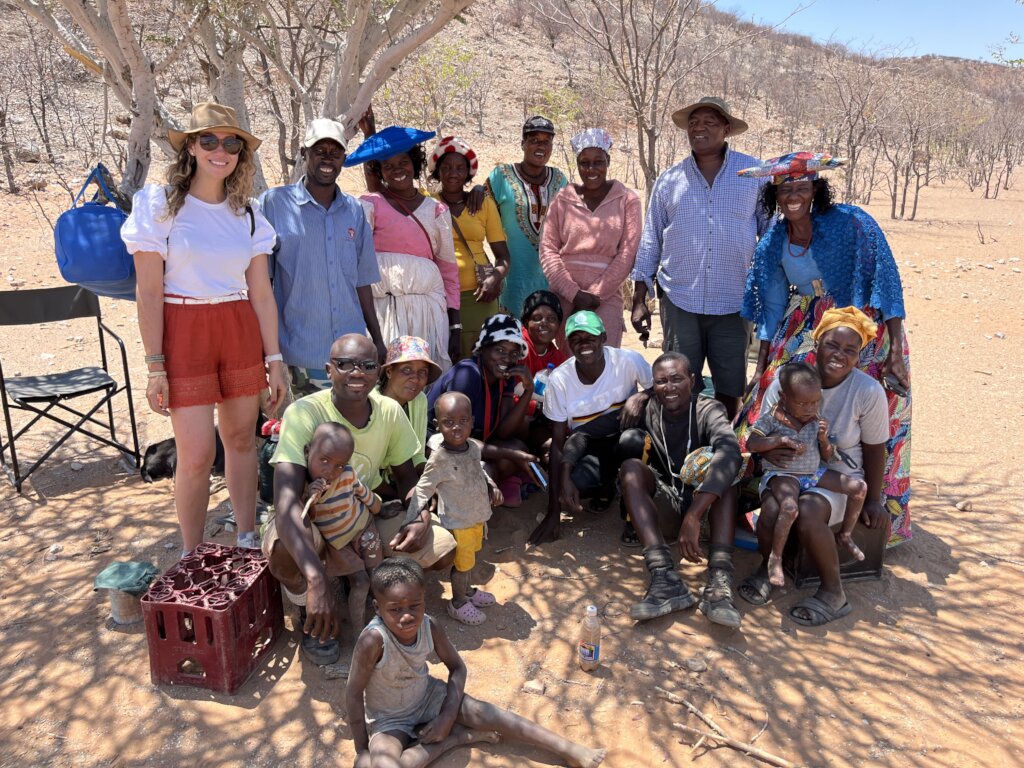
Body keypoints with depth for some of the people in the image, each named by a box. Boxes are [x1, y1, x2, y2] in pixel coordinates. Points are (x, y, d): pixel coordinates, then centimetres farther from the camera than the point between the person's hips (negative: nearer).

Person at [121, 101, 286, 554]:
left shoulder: (247, 213, 7)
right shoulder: (160, 204, -4)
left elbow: (261, 292, 7)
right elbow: (148, 293, -7)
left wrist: (274, 358, 5)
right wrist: (155, 366, -10)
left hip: (241, 333, 4)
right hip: (184, 334, -4)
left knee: (242, 438, 10)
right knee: (197, 455, -4)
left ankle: (247, 542, 27)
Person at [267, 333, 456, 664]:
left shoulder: (390, 411, -12)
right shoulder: (304, 413, -28)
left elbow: (407, 477, 2)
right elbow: (286, 501, -38)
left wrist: (421, 519, -22)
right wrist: (317, 580, -51)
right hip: (310, 519, -4)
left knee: (443, 548, -13)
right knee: (283, 553, -39)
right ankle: (307, 615, -2)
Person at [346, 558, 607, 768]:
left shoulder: (429, 627, -20)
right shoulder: (374, 640, -35)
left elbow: (457, 667, -5)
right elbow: (354, 694, -23)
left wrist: (448, 716, -15)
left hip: (428, 697, 4)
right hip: (389, 720, -3)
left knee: (485, 713, -13)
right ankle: (458, 736, -11)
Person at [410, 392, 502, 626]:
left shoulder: (473, 447, -7)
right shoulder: (439, 459, -27)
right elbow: (423, 490, -21)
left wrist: (492, 487, 2)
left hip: (477, 516, 7)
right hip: (457, 522, -7)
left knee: (470, 557, 26)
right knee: (462, 563, 10)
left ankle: (468, 591, 50)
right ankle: (458, 603, 33)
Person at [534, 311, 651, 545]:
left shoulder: (628, 360, -17)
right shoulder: (559, 380, -14)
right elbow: (558, 443, -13)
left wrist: (640, 397, -31)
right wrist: (554, 512, -19)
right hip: (589, 448, 0)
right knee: (576, 482, -32)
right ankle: (607, 486, 7)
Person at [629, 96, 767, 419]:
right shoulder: (669, 181, 6)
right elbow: (650, 242, 8)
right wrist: (639, 299, 4)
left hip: (733, 302, 0)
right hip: (679, 300, 1)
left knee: (730, 386, 10)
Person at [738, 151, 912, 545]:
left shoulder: (850, 224, -15)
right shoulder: (773, 243, 1)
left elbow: (886, 282, -16)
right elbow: (772, 307, 8)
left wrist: (896, 352, -21)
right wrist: (762, 367, 9)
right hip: (805, 333, 5)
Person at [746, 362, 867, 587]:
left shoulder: (817, 421, 3)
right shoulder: (771, 418, -11)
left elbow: (828, 458, 7)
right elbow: (751, 444, -20)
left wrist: (824, 439, -14)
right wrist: (782, 439, -24)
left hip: (815, 472, 6)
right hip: (783, 474, -6)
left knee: (859, 487, -4)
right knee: (789, 508, -36)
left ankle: (844, 535, 17)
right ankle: (775, 558, -15)